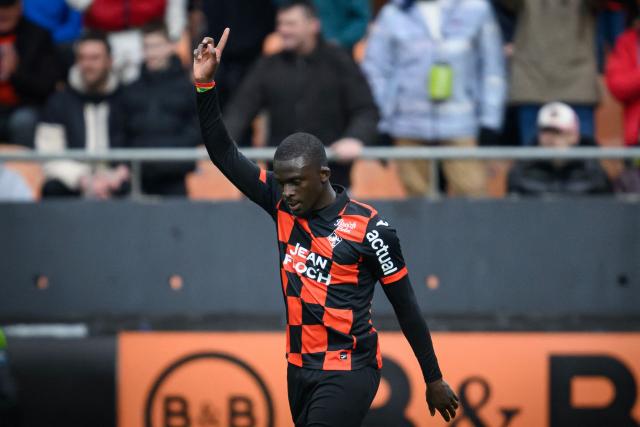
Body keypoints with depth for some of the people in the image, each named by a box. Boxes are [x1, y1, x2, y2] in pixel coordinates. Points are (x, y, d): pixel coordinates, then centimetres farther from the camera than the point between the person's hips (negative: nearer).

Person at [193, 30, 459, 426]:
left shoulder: (369, 227, -12)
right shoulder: (283, 205, 3)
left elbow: (406, 307, -4)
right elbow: (225, 155, 3)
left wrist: (434, 380, 1)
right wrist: (206, 85, -9)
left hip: (348, 373, -6)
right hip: (299, 368, 6)